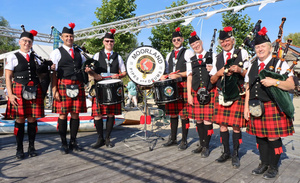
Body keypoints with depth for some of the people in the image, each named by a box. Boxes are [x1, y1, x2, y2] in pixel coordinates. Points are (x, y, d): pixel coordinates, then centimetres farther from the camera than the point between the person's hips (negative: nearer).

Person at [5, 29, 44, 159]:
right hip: (19, 92, -2)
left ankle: (31, 147, 17)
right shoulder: (13, 57, 5)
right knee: (20, 120, 1)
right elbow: (8, 77, 1)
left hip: (35, 92, 3)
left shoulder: (35, 58, 14)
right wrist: (10, 94, -8)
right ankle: (19, 149, 14)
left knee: (32, 119, 5)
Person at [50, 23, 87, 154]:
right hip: (63, 86, -3)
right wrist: (54, 90, -10)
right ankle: (64, 144, 11)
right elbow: (53, 73, -1)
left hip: (78, 86, 4)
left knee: (75, 114, 6)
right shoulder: (57, 52, 5)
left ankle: (73, 142, 18)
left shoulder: (79, 53, 18)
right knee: (63, 115, -1)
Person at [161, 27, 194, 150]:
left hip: (183, 85, -5)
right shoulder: (169, 55, 22)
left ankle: (184, 141, 7)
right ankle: (173, 138, 20)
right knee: (173, 113, 9)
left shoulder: (188, 53, 3)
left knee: (184, 113, -3)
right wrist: (164, 76, 5)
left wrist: (178, 74, -17)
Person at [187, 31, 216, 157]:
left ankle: (206, 147, 12)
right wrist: (189, 94, 4)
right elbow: (189, 78, 12)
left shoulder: (212, 56, 7)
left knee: (207, 120, -3)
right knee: (198, 120, 8)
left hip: (209, 91, -3)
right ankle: (202, 144, 23)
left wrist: (213, 70, -14)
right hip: (196, 92, 3)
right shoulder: (191, 60, 15)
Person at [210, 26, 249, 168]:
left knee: (236, 125, 0)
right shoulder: (218, 58, 13)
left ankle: (235, 154, 16)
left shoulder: (242, 53, 6)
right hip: (221, 94, 3)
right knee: (222, 124, 5)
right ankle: (226, 152, 22)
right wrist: (219, 73, -8)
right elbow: (212, 80, 12)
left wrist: (240, 70, -17)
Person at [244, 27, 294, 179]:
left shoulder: (279, 63, 2)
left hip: (273, 107, -4)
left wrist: (274, 82, -21)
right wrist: (246, 107, 8)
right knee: (260, 136, 10)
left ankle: (273, 167, 19)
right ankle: (264, 164, 28)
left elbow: (291, 85, -5)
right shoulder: (252, 66, 15)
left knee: (273, 138, 0)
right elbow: (248, 89, 13)